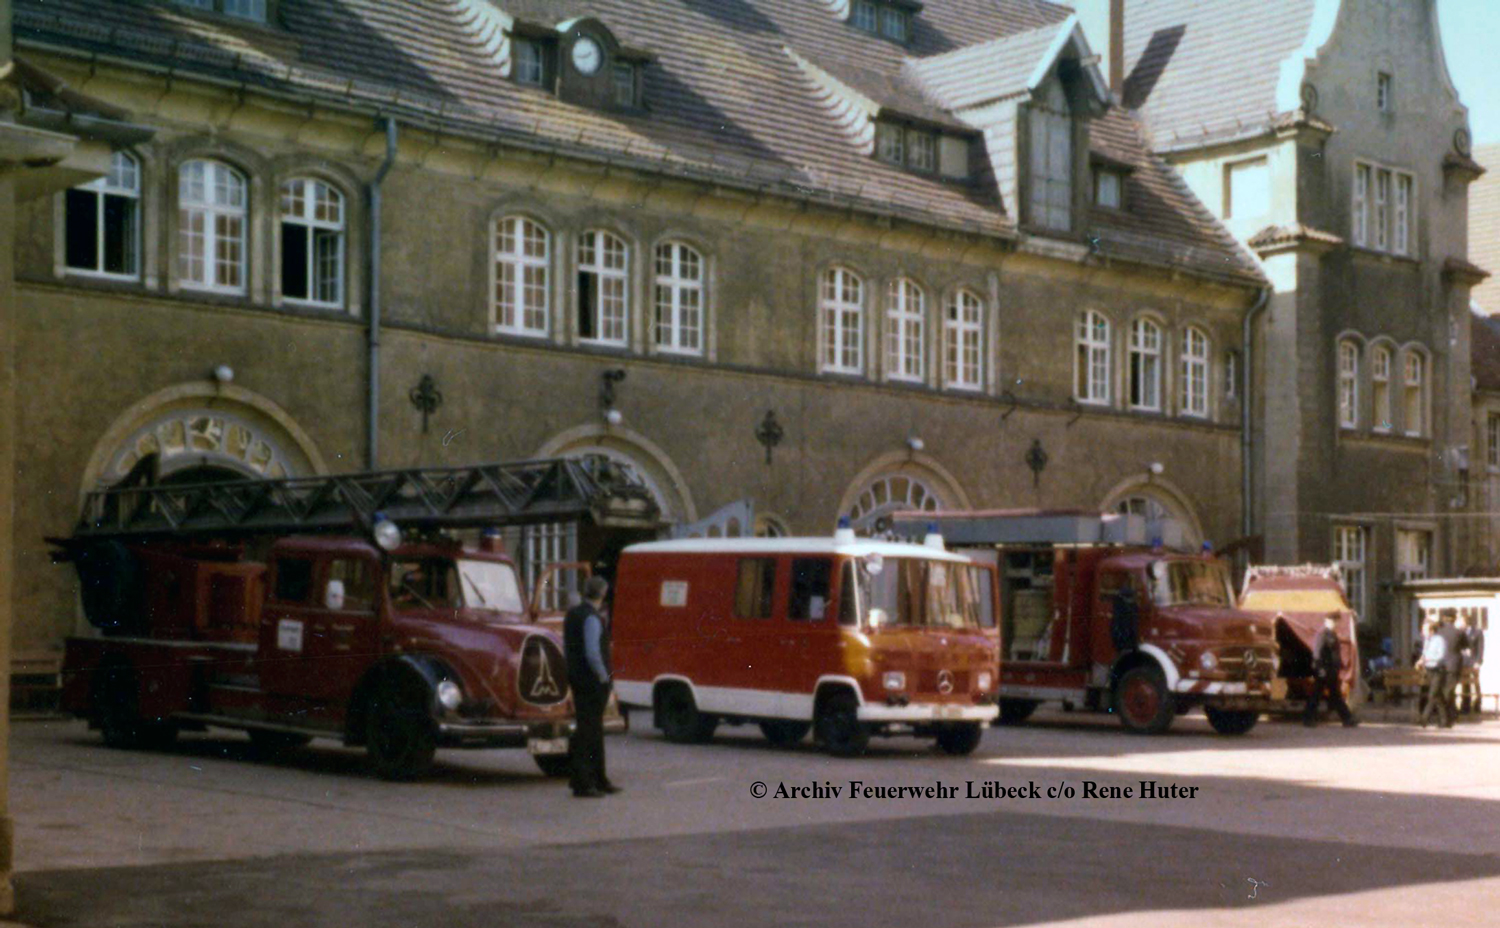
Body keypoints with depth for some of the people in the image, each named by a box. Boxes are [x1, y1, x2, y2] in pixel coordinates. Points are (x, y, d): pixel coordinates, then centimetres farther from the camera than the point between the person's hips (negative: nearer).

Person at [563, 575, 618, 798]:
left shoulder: (571, 614, 11)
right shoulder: (591, 618, -18)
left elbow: (567, 648, 16)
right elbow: (593, 654, -25)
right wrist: (604, 677, -14)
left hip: (577, 679, 9)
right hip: (593, 682, -9)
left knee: (595, 729, 17)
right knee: (587, 730, -5)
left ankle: (598, 779, 25)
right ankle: (581, 784, -2)